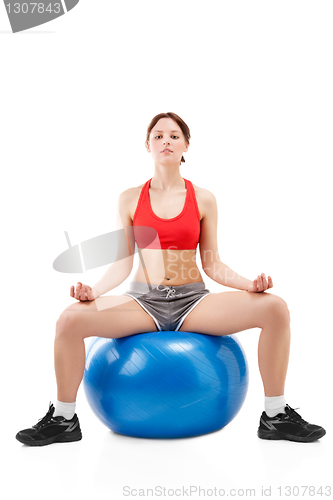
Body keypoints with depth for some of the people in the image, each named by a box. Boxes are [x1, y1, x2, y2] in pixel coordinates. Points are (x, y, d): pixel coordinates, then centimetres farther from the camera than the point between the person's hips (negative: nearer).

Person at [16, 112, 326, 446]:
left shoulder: (203, 199, 5)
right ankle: (63, 420, -4)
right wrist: (93, 291, -14)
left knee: (275, 308, -23)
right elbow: (122, 264, 3)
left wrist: (249, 283, -12)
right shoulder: (130, 199, 5)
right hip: (143, 300, 0)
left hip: (192, 301, 0)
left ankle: (275, 417, -6)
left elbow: (212, 264, 4)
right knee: (70, 319, -27)